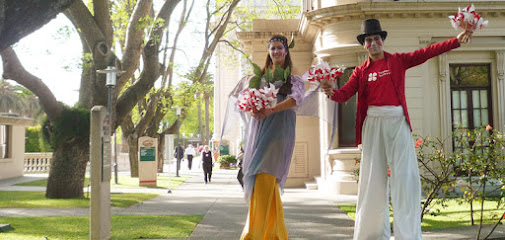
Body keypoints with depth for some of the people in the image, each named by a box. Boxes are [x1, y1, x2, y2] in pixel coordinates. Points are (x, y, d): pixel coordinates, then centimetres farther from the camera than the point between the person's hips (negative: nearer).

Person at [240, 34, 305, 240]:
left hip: (280, 126, -4)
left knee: (264, 176, -16)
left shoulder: (293, 79, 12)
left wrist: (271, 110, -22)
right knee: (266, 181, -1)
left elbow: (296, 98, -8)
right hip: (259, 125, 4)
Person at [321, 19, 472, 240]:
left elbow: (426, 53, 2)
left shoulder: (397, 61, 10)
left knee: (404, 177, -4)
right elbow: (345, 93, 1)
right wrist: (331, 92, -21)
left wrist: (456, 41, -7)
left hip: (397, 122, -1)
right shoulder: (361, 71, 12)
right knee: (373, 179, 3)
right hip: (373, 123, 1)